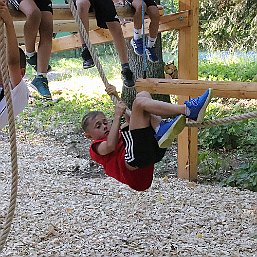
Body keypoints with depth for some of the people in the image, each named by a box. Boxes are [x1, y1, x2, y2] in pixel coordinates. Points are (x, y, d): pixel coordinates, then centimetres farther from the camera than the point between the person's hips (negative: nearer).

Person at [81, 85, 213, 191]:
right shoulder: (97, 147, 21)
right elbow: (110, 146, -2)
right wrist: (117, 116, 2)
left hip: (153, 149, 8)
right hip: (133, 159, -7)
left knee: (143, 95, 13)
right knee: (139, 102, -15)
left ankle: (162, 130, -18)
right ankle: (187, 110, -32)